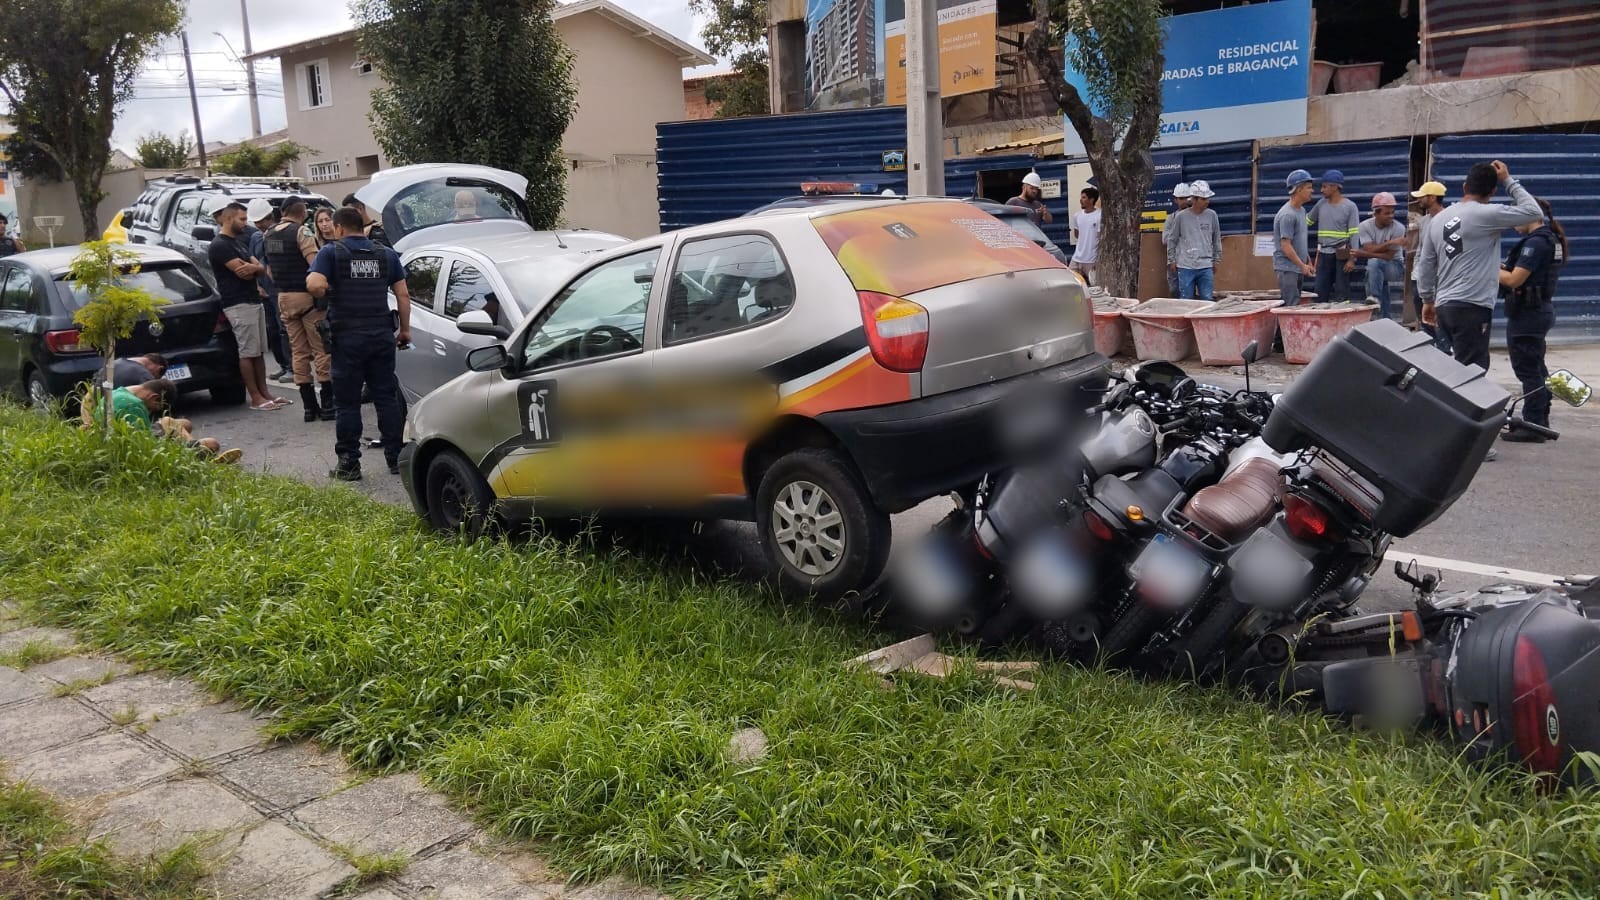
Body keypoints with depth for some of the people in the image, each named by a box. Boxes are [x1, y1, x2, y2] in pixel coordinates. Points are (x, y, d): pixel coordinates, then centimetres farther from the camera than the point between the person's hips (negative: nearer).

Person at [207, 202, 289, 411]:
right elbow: (243, 273, -19)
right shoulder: (219, 245, -9)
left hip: (254, 301, 9)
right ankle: (256, 398, -5)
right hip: (239, 305, -9)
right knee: (248, 353, -7)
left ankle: (264, 392, 12)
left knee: (258, 352, 9)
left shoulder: (236, 243, 21)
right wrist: (255, 267, 1)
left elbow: (260, 268, 10)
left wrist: (252, 267, -12)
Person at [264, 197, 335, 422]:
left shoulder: (269, 236, 11)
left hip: (284, 297, 7)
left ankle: (309, 406, 9)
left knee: (298, 352, 9)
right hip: (307, 296, -7)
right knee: (321, 350, -1)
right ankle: (327, 404, -2)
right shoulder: (301, 233, -13)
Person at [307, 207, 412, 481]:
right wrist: (405, 330, 13)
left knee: (347, 403, 3)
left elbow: (315, 285, -18)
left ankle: (349, 463, 5)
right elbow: (403, 296, 7)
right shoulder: (386, 254, 9)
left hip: (348, 337, -3)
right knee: (387, 398, 10)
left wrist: (327, 292, 3)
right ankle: (395, 458, 12)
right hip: (382, 335, 3)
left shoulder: (331, 253, -3)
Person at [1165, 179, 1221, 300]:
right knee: (1186, 302, 4)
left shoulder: (1211, 215, 3)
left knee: (1207, 300, 2)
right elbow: (1172, 239, 9)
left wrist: (1216, 260, 15)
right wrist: (1171, 259, 11)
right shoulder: (1182, 216, -2)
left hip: (1206, 267, 1)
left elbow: (1216, 239, 13)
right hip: (1186, 267, -1)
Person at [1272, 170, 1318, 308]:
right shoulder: (1287, 215, -16)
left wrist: (1309, 263, 19)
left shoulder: (1301, 210, 14)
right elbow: (1286, 246, -18)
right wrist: (1303, 265, -16)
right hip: (1287, 268, -9)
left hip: (1299, 268, 9)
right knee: (1290, 306, -12)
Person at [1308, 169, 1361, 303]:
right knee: (1320, 292, 5)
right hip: (1323, 254, 4)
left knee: (1341, 293, -3)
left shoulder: (1350, 206, -4)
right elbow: (1307, 222, 20)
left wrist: (1352, 259, -14)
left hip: (1341, 255, -4)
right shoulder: (1321, 204, 8)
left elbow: (1354, 234, -8)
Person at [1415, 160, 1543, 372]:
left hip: (1444, 306, 8)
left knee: (1462, 367, 15)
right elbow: (1534, 212, -5)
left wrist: (1428, 300, 25)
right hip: (1472, 307, -8)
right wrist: (1509, 181, 4)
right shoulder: (1486, 214, -9)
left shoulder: (1439, 219, 12)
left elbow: (1425, 264, 16)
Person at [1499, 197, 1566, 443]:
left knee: (1528, 370, -5)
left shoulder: (1535, 243, -20)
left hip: (1527, 313, -10)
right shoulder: (1551, 239, 12)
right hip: (1542, 309, 10)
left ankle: (1533, 427, -1)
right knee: (1537, 369, 18)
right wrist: (1500, 268, 4)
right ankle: (1541, 420, 28)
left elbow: (1514, 280, -21)